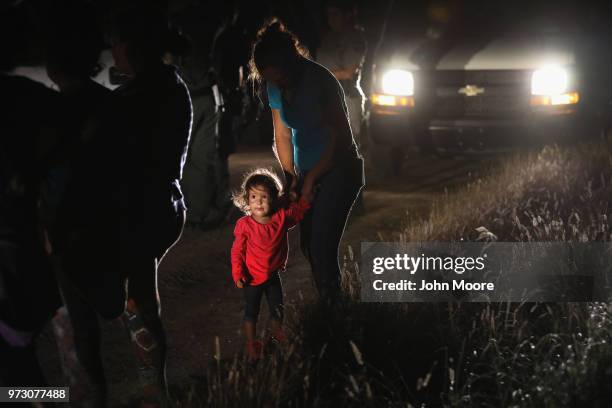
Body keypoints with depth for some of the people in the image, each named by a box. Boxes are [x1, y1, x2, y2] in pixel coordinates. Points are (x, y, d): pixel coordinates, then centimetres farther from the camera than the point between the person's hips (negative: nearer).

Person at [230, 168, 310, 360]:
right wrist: (237, 273, -22)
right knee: (251, 312, 11)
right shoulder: (244, 224, -21)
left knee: (277, 310, 18)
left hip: (273, 275, 4)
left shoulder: (281, 218, -13)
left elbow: (300, 208, 2)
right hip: (252, 278, -3)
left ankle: (277, 338, 42)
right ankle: (251, 344, 27)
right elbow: (237, 251, -16)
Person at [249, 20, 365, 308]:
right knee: (308, 244, 8)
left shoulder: (320, 82, -22)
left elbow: (340, 137, -19)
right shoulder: (275, 87, -1)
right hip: (308, 173, 7)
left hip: (338, 169, -7)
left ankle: (331, 304, -6)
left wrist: (311, 178, -13)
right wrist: (290, 177, 2)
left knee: (322, 246, -15)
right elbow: (282, 136, 8)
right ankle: (326, 301, 21)